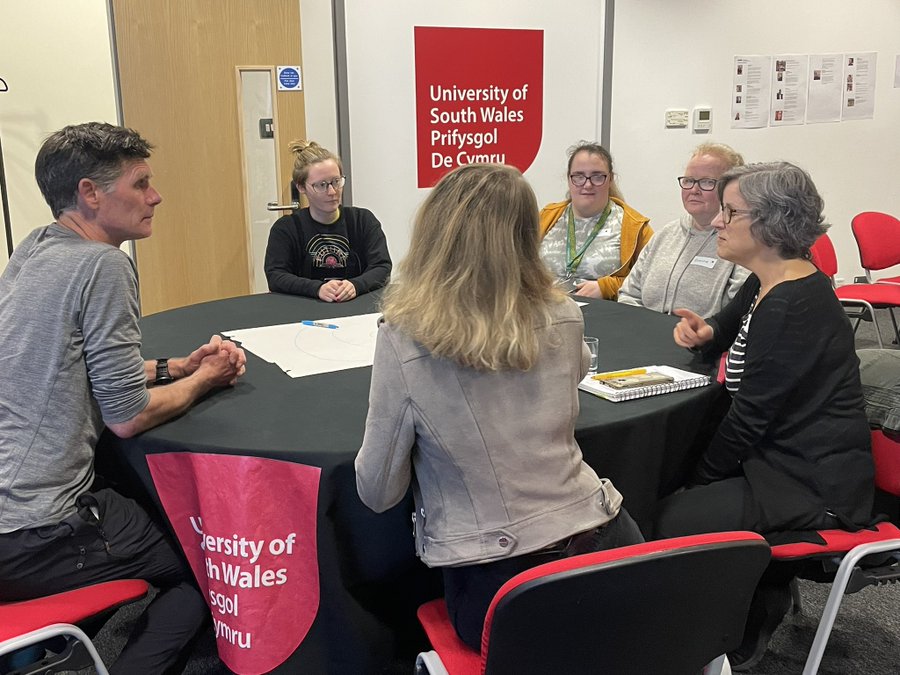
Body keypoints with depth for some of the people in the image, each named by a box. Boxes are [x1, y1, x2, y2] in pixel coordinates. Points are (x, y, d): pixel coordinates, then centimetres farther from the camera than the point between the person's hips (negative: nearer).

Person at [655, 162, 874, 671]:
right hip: (789, 457, 10)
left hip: (815, 487, -10)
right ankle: (763, 594, 19)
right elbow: (730, 326, 27)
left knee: (671, 521, -19)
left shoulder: (794, 307, -23)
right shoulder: (768, 285, 6)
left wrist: (701, 481, -8)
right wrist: (706, 333, 3)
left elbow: (750, 417, -21)